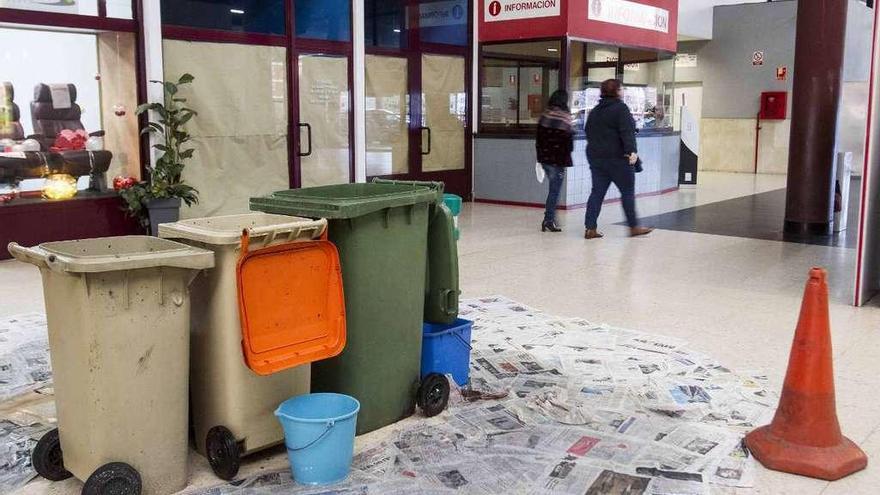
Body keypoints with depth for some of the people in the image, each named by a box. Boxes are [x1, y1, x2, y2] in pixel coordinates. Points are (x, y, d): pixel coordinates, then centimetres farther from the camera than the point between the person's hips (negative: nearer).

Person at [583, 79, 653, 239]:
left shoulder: (595, 111, 14)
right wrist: (632, 151, -25)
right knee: (628, 192, 4)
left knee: (597, 192, 7)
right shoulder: (620, 108, -9)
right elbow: (627, 132, -19)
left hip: (595, 158, 7)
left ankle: (590, 228, 1)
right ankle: (634, 227, 11)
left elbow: (589, 132, 20)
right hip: (617, 158, -7)